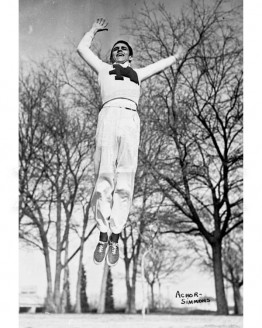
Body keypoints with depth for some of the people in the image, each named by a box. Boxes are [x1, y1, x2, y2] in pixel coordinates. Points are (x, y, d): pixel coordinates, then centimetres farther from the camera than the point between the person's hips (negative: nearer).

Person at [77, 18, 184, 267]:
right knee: (104, 177, -12)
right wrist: (94, 30, 51)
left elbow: (158, 66, 51)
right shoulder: (104, 69, 30)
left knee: (125, 181, -8)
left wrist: (175, 57, 66)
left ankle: (115, 238, -8)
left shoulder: (136, 73, 35)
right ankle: (103, 236, -9)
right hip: (108, 116, -1)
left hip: (130, 119, 2)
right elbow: (82, 48, 38)